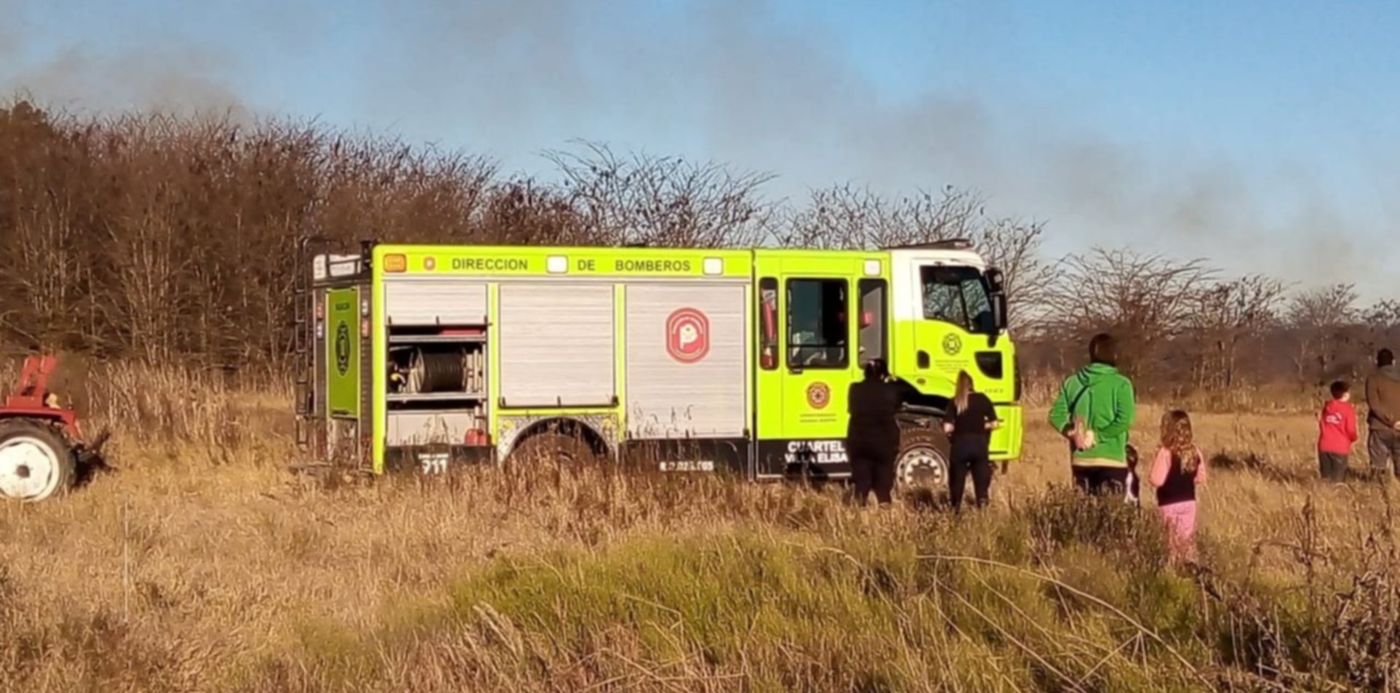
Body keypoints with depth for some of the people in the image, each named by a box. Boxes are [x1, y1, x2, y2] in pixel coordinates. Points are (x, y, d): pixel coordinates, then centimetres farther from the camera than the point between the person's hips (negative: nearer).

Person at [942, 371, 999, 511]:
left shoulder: (954, 402, -2)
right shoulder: (982, 399, 2)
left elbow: (947, 428, -10)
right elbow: (994, 423, 0)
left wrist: (958, 428, 10)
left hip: (960, 445, -1)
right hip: (979, 444, 1)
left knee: (957, 481, 10)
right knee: (981, 481, 8)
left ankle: (956, 509, 11)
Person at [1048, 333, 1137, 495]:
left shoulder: (1072, 382, 6)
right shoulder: (1120, 384, -6)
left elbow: (1056, 415, 1)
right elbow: (1124, 420, -16)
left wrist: (1072, 433, -2)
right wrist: (1098, 436, -10)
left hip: (1080, 459, 4)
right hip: (1110, 460, -4)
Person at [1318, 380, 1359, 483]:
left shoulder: (1326, 407, 10)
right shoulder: (1348, 409, -5)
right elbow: (1350, 430, -6)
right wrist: (1354, 438, 14)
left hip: (1324, 446, 4)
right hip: (1340, 447, -4)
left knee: (1325, 478, 9)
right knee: (1338, 479, -3)